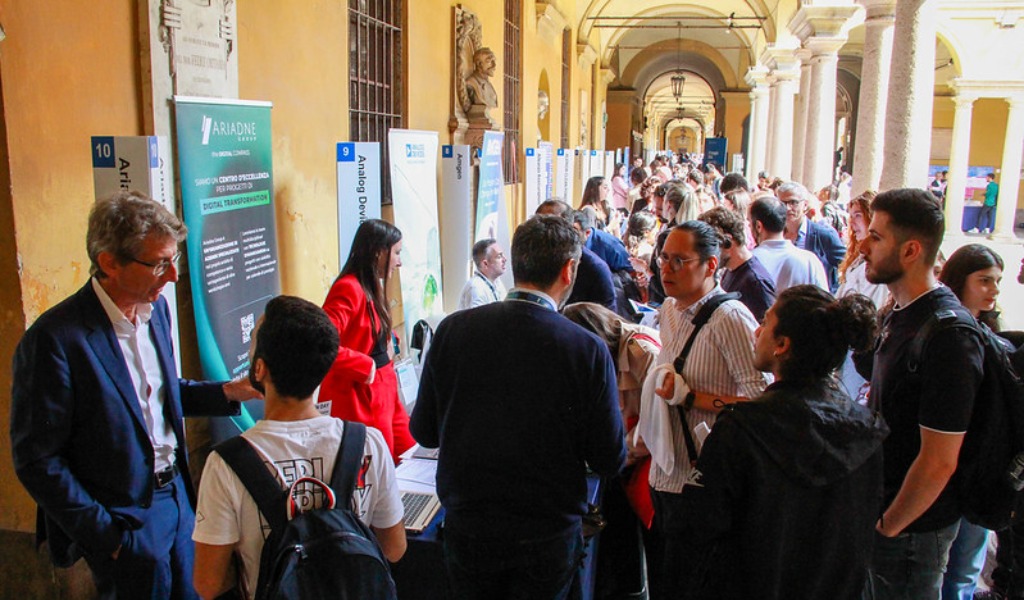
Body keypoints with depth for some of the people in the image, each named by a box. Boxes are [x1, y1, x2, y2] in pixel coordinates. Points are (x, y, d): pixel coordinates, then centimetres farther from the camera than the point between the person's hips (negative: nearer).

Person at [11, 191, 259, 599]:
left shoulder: (155, 308, 0)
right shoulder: (54, 340, -23)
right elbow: (36, 460, -16)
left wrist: (228, 392, -3)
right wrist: (105, 535, -14)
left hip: (177, 497, 7)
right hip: (123, 520, -6)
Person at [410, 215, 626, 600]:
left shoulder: (452, 329, -12)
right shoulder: (588, 349, -18)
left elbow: (424, 433, -2)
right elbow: (609, 461, -12)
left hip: (467, 529, 2)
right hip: (549, 536, -1)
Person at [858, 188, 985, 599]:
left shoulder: (947, 335, -26)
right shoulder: (901, 312, 3)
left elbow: (939, 462, -25)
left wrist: (888, 527, -14)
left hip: (912, 527, -8)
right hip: (884, 510, 8)